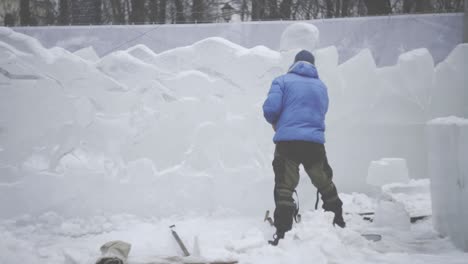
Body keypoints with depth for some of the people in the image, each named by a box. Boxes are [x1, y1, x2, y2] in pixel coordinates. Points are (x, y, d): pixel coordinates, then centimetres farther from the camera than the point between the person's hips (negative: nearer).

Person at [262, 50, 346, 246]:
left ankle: (282, 234, -8)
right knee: (325, 184, 21)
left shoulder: (283, 81, 3)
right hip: (315, 142, 3)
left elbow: (270, 108, -8)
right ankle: (338, 222, 31)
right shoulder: (321, 86, 17)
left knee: (284, 188, -1)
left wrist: (275, 123, 13)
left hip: (287, 141, -3)